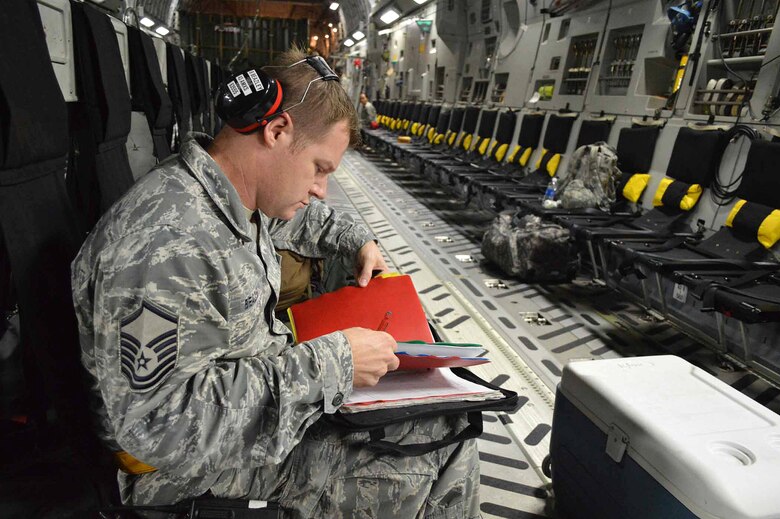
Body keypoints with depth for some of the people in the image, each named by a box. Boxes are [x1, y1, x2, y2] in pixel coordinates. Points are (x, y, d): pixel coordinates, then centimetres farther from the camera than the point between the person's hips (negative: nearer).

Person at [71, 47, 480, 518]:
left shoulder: (239, 193, -1)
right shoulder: (167, 243, -31)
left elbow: (300, 216, 24)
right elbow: (162, 425, -33)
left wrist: (358, 241, 11)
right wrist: (330, 364, -32)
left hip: (270, 381, 9)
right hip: (198, 464, -8)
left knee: (446, 428, 6)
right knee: (441, 466, -15)